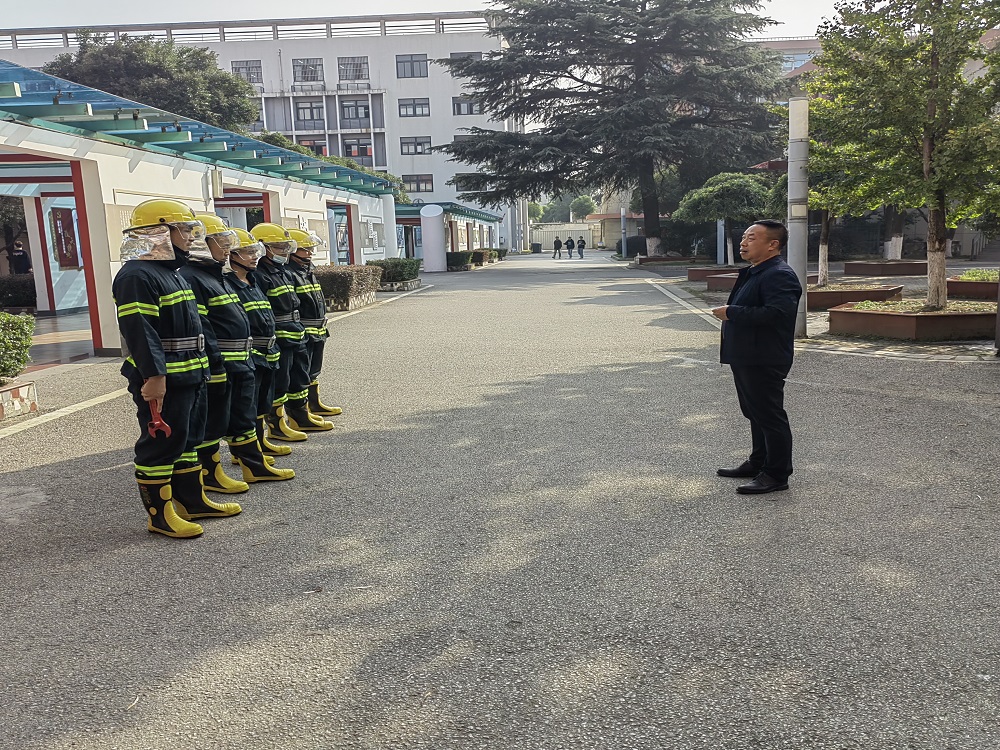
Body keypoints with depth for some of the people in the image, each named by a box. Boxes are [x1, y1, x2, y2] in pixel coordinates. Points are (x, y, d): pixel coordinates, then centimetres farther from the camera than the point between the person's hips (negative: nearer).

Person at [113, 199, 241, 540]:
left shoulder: (172, 272, 17)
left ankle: (191, 499, 29)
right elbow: (139, 332, -23)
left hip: (190, 376, 10)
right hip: (161, 381, -10)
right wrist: (153, 377, -27)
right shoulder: (137, 276, -16)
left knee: (189, 438, 17)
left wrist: (201, 365, 23)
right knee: (161, 444, -2)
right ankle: (159, 514, 8)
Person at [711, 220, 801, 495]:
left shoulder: (779, 275, -18)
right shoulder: (753, 273, 16)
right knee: (755, 413, 20)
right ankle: (758, 463, 33)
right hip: (746, 357, 11)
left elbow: (776, 313, -32)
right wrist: (729, 312, 11)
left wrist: (731, 313, -25)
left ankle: (776, 474, 8)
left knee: (770, 416, -2)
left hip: (765, 362, -11)